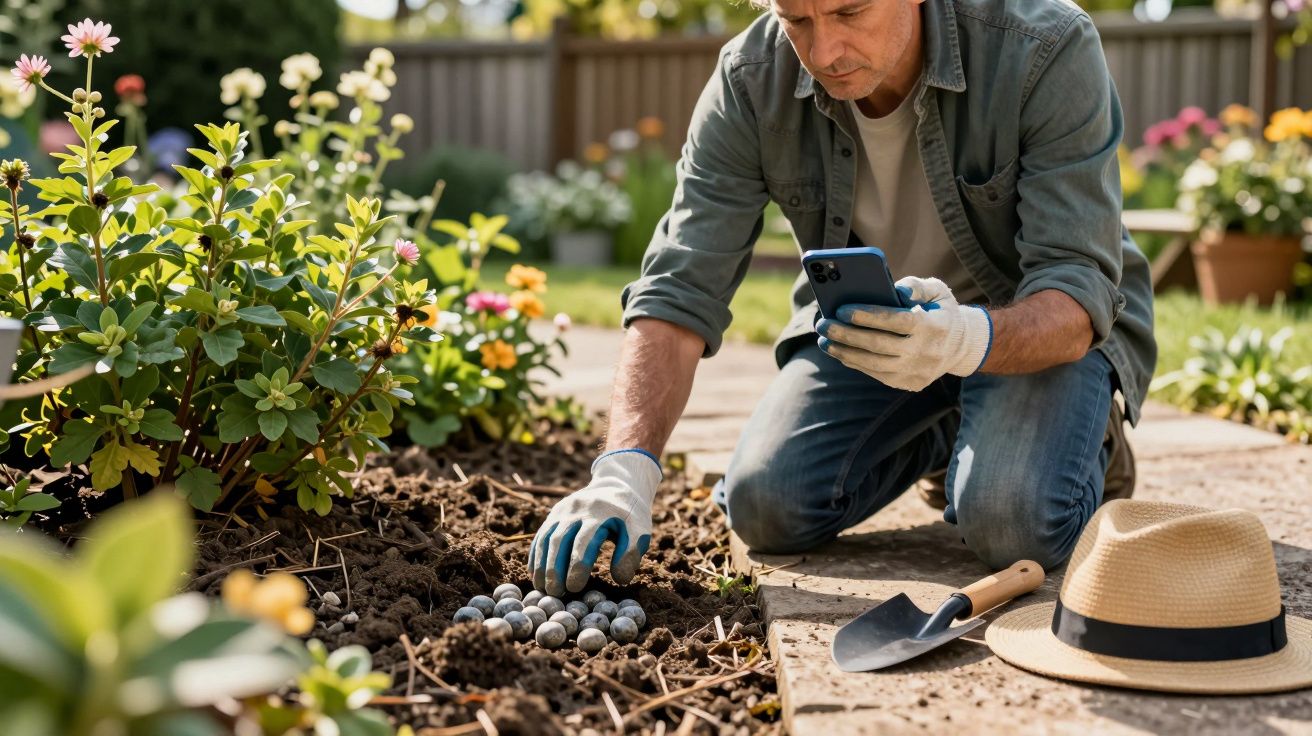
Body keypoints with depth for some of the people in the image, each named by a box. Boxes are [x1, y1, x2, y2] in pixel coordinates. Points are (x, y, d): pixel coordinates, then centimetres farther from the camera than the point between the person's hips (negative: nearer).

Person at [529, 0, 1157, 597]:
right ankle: (940, 436, 15)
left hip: (1044, 319, -3)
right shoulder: (751, 80, -21)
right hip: (866, 319, 4)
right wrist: (625, 470, -38)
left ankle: (1083, 442, 9)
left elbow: (1079, 297, -31)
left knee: (1011, 525, -30)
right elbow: (679, 291, -23)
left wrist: (970, 339, -54)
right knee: (767, 505, -17)